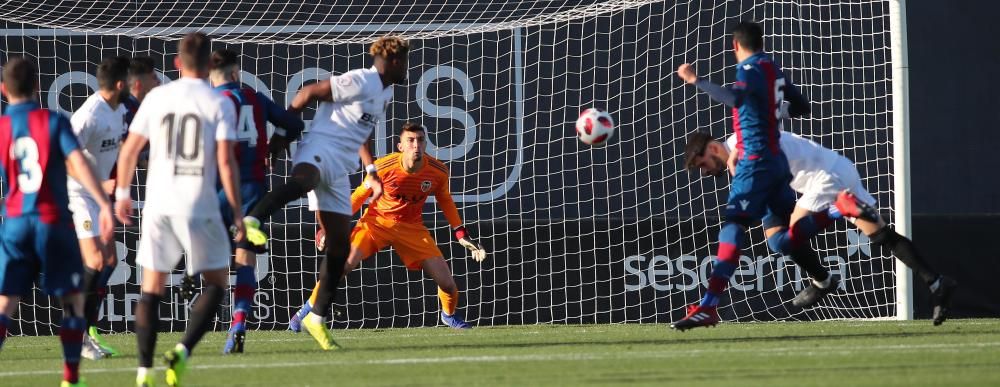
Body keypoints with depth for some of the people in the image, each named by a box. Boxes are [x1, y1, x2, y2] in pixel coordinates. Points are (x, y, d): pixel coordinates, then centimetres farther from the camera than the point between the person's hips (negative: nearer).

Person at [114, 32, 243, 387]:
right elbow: (226, 162, -9)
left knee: (151, 288, 9)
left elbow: (129, 151, 8)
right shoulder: (219, 104, -3)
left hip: (158, 206, 2)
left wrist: (122, 194, 23)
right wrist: (237, 212, -3)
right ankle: (183, 351, -7)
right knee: (217, 283, 13)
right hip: (199, 207, -2)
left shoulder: (157, 98, 5)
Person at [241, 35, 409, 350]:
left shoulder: (385, 93, 23)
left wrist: (372, 173, 33)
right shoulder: (360, 82, -9)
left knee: (340, 246, 6)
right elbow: (309, 92, -11)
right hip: (321, 148, -9)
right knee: (303, 180, -45)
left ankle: (317, 318, 15)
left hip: (340, 170, 9)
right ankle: (252, 220, -66)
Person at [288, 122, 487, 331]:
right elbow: (360, 196, -5)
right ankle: (306, 312, -6)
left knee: (446, 281, -5)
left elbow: (445, 201, 8)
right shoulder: (383, 167, -21)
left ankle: (449, 315, 31)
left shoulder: (438, 171, -14)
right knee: (343, 265, -23)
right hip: (377, 221, -2)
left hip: (412, 228, 2)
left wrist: (461, 234, 6)